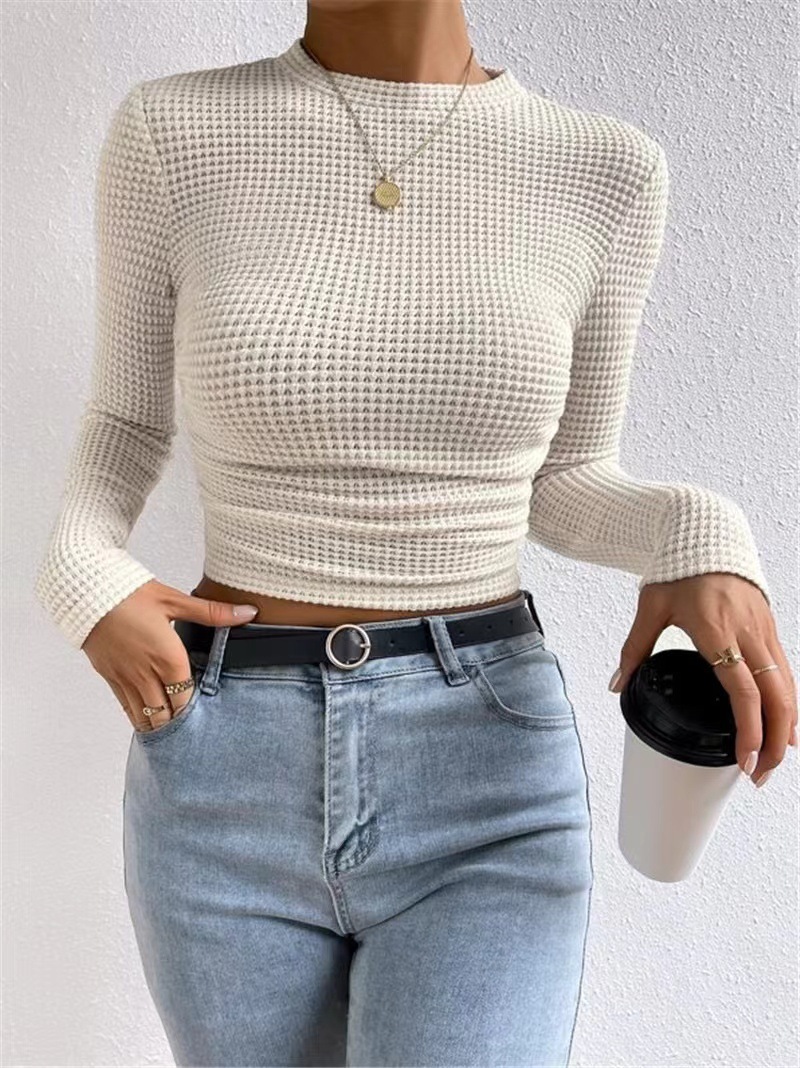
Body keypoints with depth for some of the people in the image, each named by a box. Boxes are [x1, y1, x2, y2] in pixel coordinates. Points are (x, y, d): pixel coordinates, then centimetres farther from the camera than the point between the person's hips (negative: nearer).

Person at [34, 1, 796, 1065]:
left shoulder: (602, 170, 0)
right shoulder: (174, 132, -2)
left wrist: (702, 542, -13)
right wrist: (81, 575, -12)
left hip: (486, 795, 0)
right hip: (230, 785, 2)